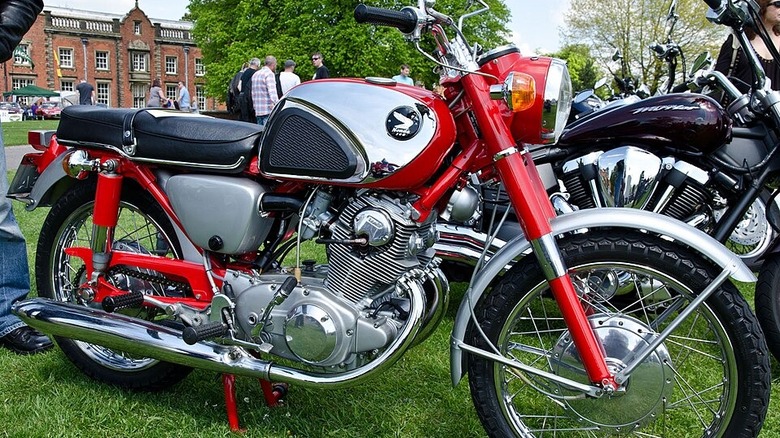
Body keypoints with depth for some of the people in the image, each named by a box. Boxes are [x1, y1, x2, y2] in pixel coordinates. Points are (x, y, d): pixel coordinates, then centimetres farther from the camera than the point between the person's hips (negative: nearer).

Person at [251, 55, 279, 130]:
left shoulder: (255, 74, 19)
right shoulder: (269, 74, -8)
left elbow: (253, 93, 23)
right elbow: (272, 91, -19)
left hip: (257, 110, 9)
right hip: (268, 110, -9)